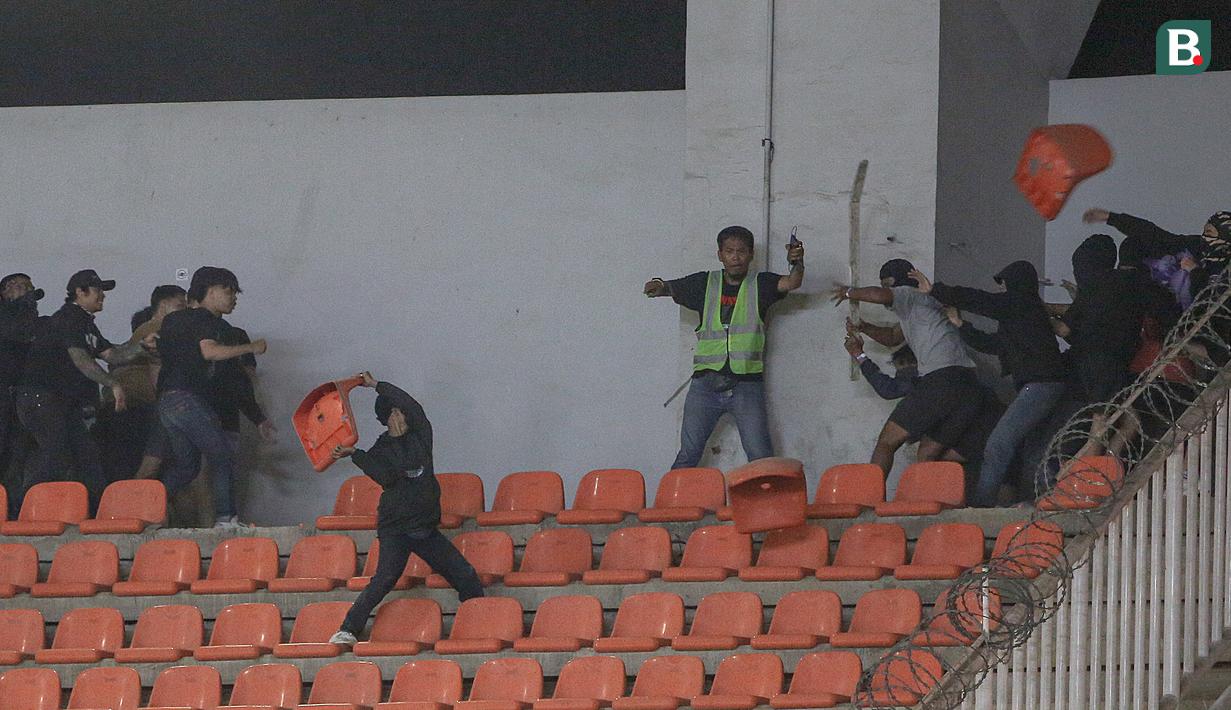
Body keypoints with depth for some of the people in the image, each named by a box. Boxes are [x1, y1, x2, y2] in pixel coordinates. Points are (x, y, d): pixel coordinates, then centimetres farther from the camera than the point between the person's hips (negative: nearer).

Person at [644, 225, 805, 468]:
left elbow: (791, 283, -13)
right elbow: (673, 289, -3)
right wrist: (660, 287, -28)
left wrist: (797, 263, -36)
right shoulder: (705, 283, 7)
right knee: (688, 455, 4)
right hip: (705, 384, 1)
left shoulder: (760, 285, 3)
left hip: (746, 384, -1)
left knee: (760, 457, -5)